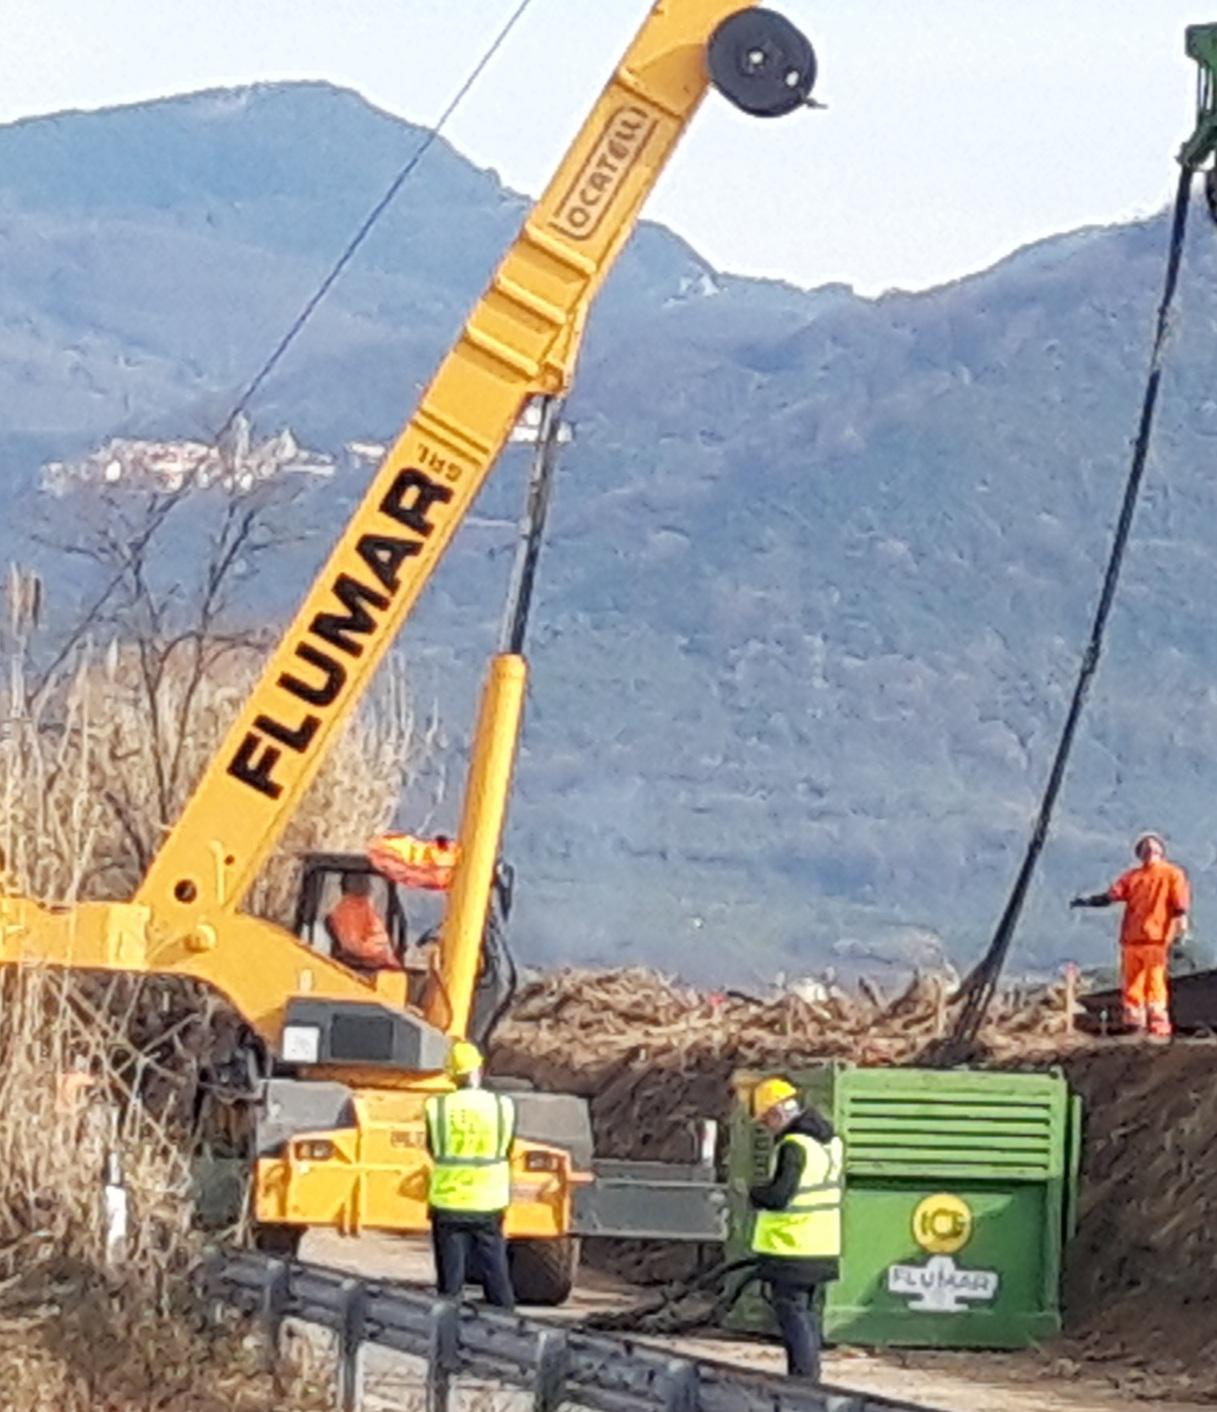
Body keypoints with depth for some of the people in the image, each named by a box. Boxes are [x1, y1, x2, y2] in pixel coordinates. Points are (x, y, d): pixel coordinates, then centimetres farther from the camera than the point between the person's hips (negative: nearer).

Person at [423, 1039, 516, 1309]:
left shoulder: (436, 1107, -8)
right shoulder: (503, 1106, -7)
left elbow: (433, 1150, 5)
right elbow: (507, 1153, 5)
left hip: (447, 1204, 0)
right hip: (489, 1205, 0)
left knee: (450, 1281, 6)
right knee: (496, 1278, 10)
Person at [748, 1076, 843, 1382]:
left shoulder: (793, 1146, -19)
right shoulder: (831, 1140, 10)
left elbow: (779, 1195, -24)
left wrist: (755, 1194, -4)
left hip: (791, 1246, -9)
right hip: (822, 1246, 9)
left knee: (791, 1312, -2)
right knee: (807, 1311, 18)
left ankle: (803, 1377, -4)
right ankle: (810, 1377, 23)